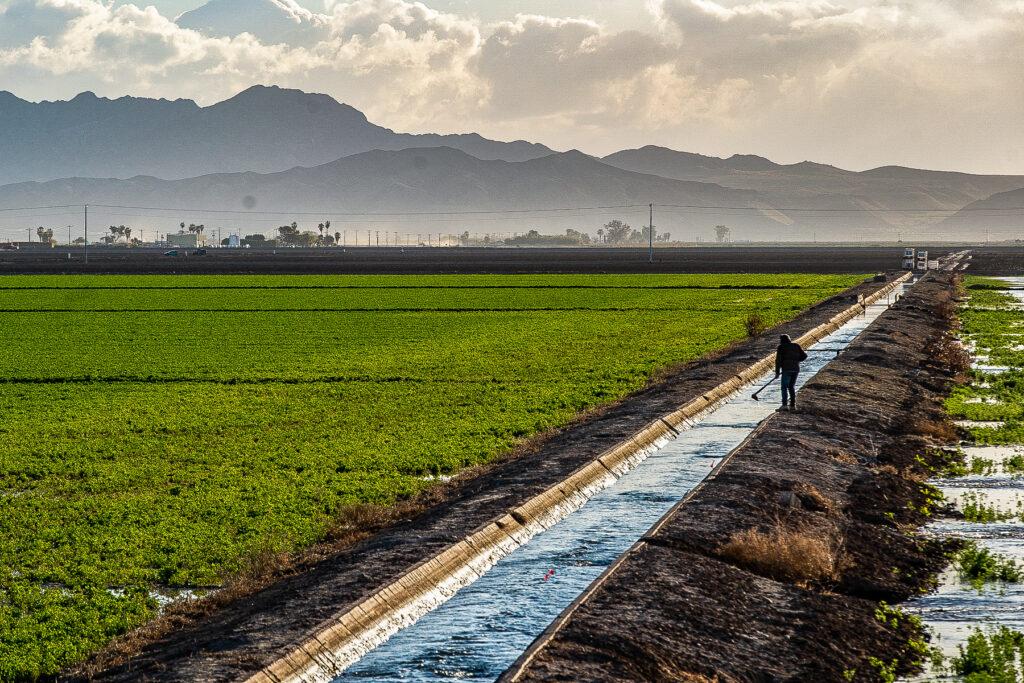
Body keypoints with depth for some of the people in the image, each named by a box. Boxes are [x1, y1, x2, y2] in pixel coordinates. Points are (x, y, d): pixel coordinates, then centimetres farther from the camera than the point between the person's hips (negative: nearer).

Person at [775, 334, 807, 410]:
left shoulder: (781, 347, 0)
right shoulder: (796, 346, 12)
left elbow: (778, 360, -5)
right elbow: (804, 356, 10)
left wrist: (777, 372, 0)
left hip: (786, 369, -5)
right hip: (796, 369, 5)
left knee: (784, 387, 1)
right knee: (792, 387, 15)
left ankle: (785, 405, -10)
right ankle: (793, 404, 12)